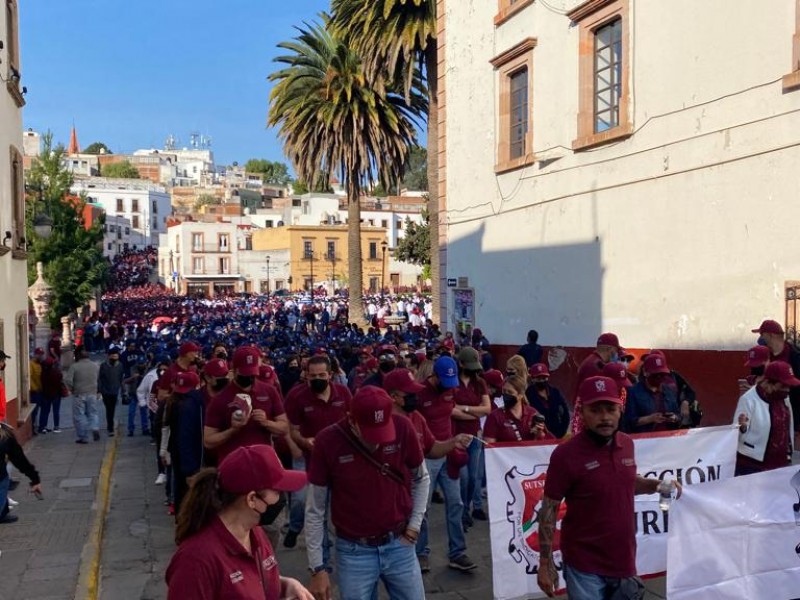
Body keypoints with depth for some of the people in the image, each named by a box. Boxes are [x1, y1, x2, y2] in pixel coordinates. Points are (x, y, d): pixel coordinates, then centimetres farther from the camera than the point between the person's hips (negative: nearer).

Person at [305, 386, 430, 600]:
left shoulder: (402, 428, -13)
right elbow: (315, 510, -7)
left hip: (399, 545, 2)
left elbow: (421, 479, 6)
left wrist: (414, 526, 2)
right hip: (353, 552, -2)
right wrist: (317, 568, -4)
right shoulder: (327, 441, -17)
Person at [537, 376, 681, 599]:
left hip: (623, 560, 6)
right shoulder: (566, 454, -19)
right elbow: (548, 510, -13)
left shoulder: (627, 444, -1)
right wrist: (546, 564, -13)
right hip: (585, 566, -6)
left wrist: (655, 485, -1)